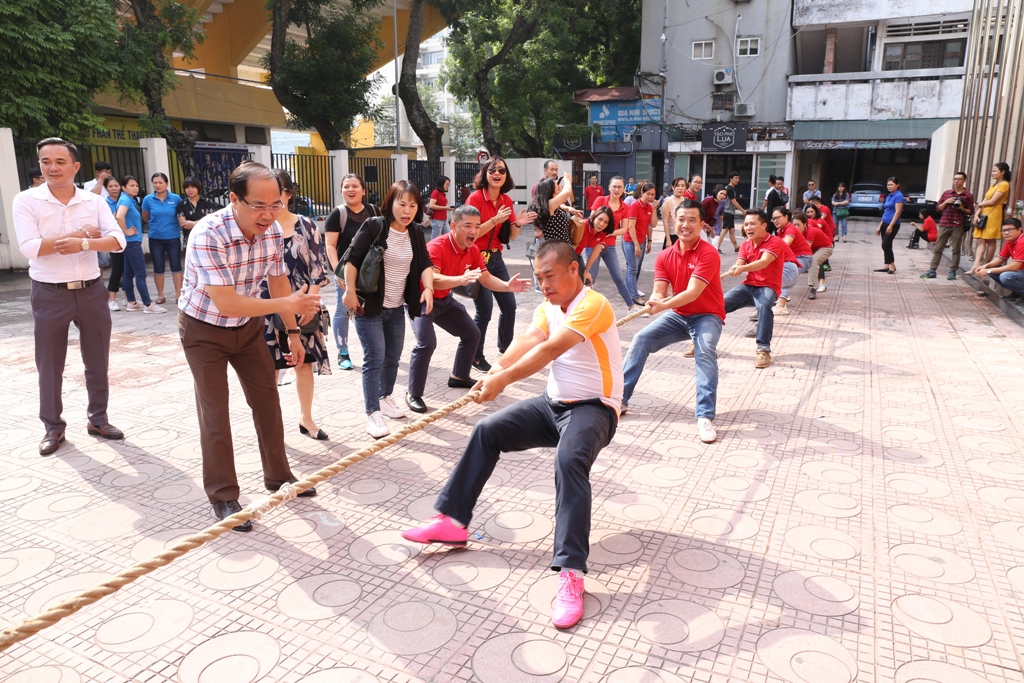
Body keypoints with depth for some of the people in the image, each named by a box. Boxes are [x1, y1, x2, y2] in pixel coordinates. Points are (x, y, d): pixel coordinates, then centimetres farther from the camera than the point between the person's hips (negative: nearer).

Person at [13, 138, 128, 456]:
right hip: (50, 295, -2)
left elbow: (118, 240, -9)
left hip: (92, 291, 2)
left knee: (98, 360, 11)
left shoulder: (95, 201, 1)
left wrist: (84, 244, -25)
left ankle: (98, 419, 27)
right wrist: (82, 233, -15)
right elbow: (30, 247, -17)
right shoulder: (26, 201, -5)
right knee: (50, 365, 8)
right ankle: (53, 427, 22)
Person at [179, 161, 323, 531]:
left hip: (247, 325, 6)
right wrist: (286, 304, -32)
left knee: (267, 398, 9)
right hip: (204, 330, -5)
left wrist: (293, 333, 3)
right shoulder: (208, 235, -32)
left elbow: (279, 282, 0)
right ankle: (223, 497, 11)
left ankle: (278, 475, 25)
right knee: (215, 412, -2)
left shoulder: (272, 230, -13)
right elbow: (226, 304, -35)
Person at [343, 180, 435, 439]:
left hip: (396, 308, 6)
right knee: (375, 359, -8)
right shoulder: (374, 226, -13)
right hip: (369, 305, -6)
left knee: (393, 358, 14)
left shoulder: (415, 234, 5)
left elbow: (425, 264, 0)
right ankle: (372, 413, -1)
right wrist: (350, 292, -17)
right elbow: (352, 258, -14)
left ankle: (385, 398, 35)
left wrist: (428, 288, -18)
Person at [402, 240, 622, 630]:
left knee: (569, 460, -36)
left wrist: (504, 380, -39)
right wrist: (499, 368, -32)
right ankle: (453, 520, 4)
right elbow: (528, 340, -12)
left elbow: (549, 350, -31)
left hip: (593, 408, -8)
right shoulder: (548, 308, 8)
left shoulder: (592, 305, -18)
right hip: (553, 403, 8)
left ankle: (571, 571, -34)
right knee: (487, 431, -4)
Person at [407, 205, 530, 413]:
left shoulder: (473, 250, -6)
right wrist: (461, 279, -61)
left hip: (444, 300, 8)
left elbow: (486, 279, -4)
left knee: (472, 333, 12)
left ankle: (459, 377, 32)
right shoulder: (436, 247, -30)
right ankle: (413, 394, -12)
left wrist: (507, 286, -24)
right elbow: (431, 280, -44)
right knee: (427, 342, -26)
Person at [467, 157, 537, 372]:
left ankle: (505, 346, 33)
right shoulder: (475, 198, -13)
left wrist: (517, 224, -11)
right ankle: (475, 356, 7)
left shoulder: (507, 200, 6)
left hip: (496, 257, 7)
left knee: (509, 305, 11)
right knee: (485, 309, -10)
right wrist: (495, 220, -27)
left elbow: (511, 237, 9)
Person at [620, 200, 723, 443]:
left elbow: (693, 292, -29)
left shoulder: (709, 254, -19)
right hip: (678, 315, 5)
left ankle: (705, 417, -31)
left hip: (706, 316, -5)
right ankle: (620, 399, -4)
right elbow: (659, 293, -10)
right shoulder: (665, 256, -2)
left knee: (705, 351, -33)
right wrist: (656, 300, -34)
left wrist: (664, 305, -41)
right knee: (641, 340, -12)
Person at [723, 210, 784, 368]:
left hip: (768, 287, -5)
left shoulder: (775, 242, -10)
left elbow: (763, 262, -27)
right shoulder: (745, 245, 10)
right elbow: (739, 265, -5)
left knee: (764, 306, -38)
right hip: (748, 286, 6)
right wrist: (734, 269, -31)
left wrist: (742, 269, -44)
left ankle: (764, 350, -34)